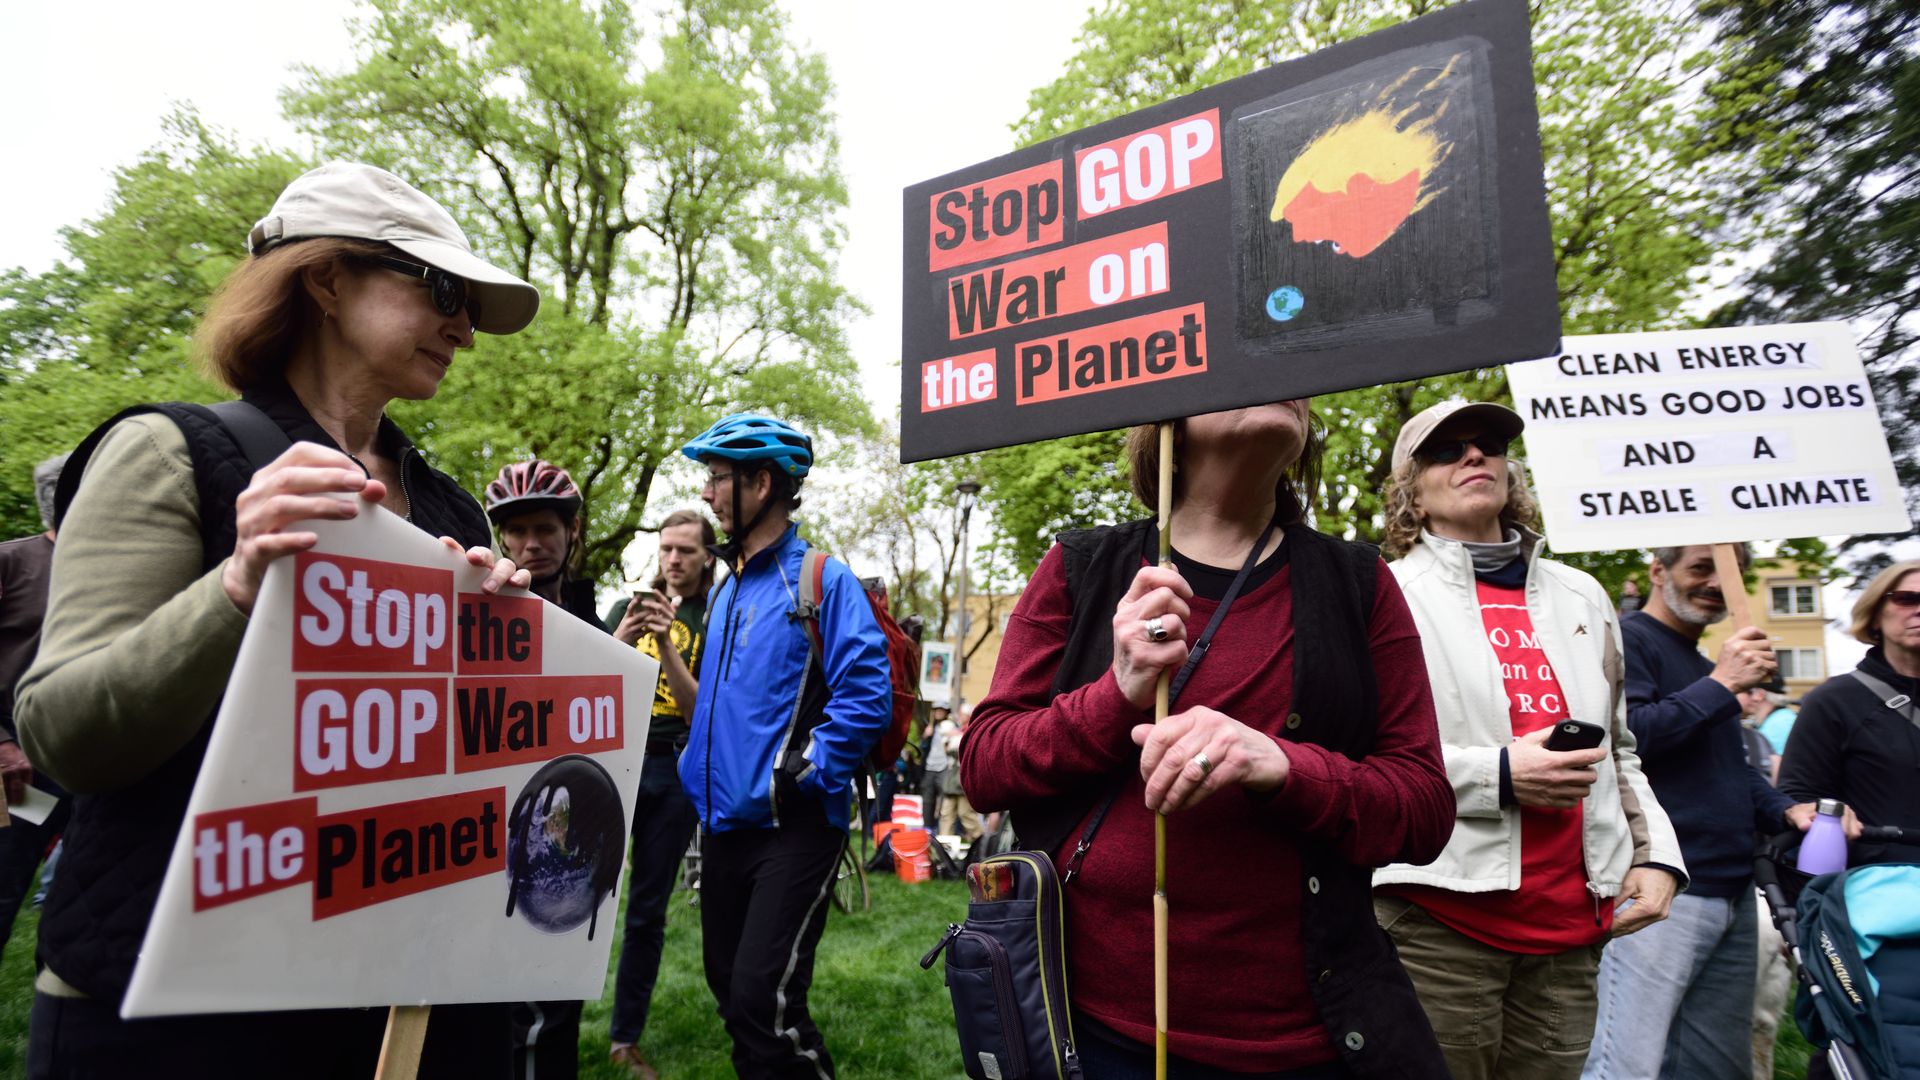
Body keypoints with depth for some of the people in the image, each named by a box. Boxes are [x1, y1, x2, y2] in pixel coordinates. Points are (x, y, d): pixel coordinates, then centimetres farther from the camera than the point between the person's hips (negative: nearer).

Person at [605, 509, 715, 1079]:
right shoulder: (631, 604, 7)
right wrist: (623, 637, -17)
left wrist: (667, 643, -20)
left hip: (674, 768, -1)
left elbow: (699, 711, -8)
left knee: (648, 910, 8)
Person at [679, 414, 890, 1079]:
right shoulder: (726, 590, 13)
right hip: (724, 823, 8)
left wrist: (802, 776, -18)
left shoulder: (822, 580, -11)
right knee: (729, 987, 17)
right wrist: (696, 767, 11)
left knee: (762, 997, -10)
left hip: (793, 827, -8)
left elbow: (866, 698, -19)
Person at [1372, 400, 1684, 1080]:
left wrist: (1655, 853, 10)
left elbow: (1619, 752, 23)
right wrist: (1497, 775, -17)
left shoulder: (1581, 597, 17)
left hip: (1570, 923, 6)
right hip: (1439, 919, -5)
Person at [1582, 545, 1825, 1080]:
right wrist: (1720, 684, -17)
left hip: (1732, 892, 10)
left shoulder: (1707, 666, 21)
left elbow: (1731, 768, 27)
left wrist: (1784, 810, 8)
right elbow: (1624, 736, -21)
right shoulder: (1627, 640, -8)